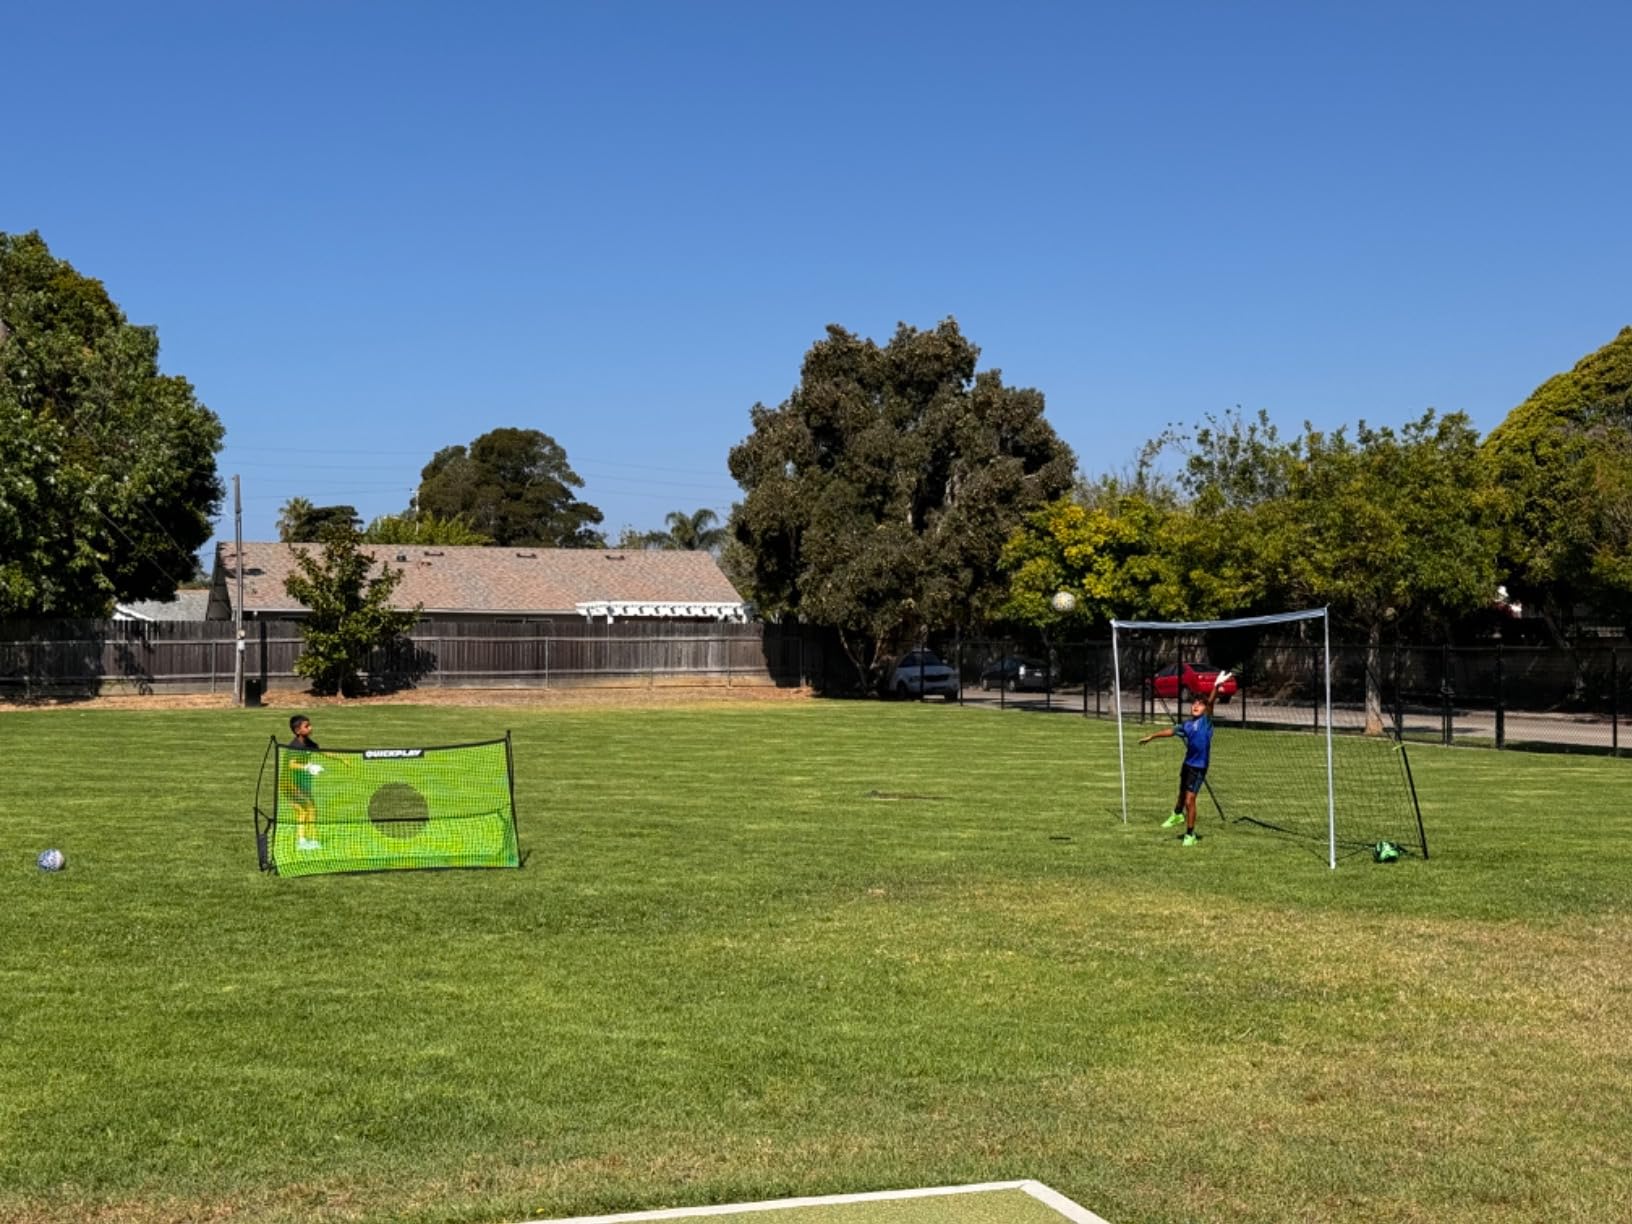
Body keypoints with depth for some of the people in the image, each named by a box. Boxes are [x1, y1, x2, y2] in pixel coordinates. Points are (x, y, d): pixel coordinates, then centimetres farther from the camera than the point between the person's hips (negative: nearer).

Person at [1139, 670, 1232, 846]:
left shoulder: (1206, 721, -10)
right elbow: (1171, 730, 20)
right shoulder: (1187, 726, 5)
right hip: (1187, 764, 6)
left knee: (1190, 800, -9)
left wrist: (1216, 687, -40)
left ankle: (1190, 834, 6)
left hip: (1199, 767, -6)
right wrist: (1152, 736, 28)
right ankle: (1177, 814, 56)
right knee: (1182, 793, 28)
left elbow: (1210, 702, -26)